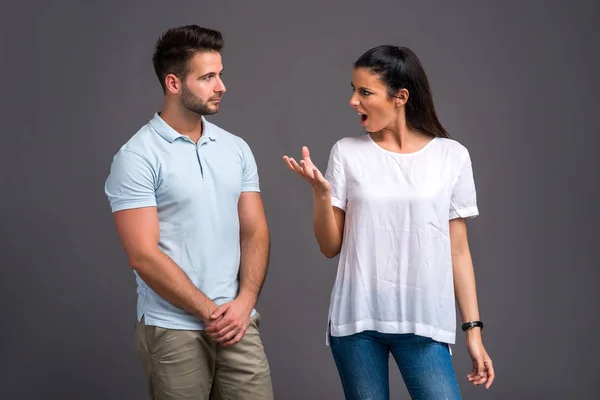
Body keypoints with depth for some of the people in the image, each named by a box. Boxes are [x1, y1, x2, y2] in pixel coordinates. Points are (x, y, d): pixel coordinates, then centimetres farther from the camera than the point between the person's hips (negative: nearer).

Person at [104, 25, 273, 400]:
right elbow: (144, 256, -13)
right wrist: (211, 313, -11)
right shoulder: (137, 157, -9)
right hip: (173, 330, -4)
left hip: (239, 323, 4)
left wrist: (244, 303, -8)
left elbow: (255, 233, 7)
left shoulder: (236, 148, 7)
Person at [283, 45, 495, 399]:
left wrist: (474, 329, 2)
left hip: (424, 322, -1)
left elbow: (458, 250, 5)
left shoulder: (452, 156, 1)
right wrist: (321, 191, -12)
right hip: (357, 319, 1)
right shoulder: (347, 152, 2)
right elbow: (331, 247, 4)